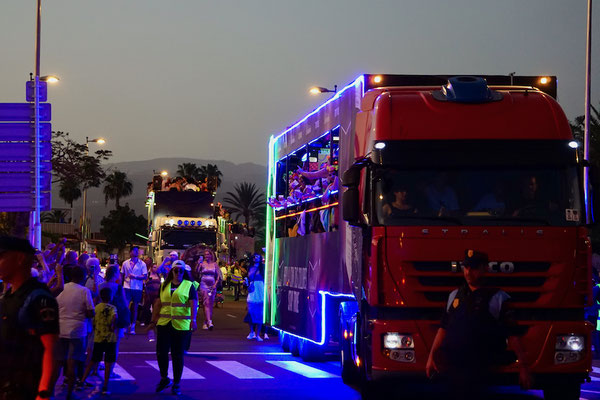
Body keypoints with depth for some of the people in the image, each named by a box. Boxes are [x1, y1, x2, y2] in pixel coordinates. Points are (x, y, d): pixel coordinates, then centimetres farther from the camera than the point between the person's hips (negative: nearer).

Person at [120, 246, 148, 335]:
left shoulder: (142, 264, 2)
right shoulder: (125, 263, 7)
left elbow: (145, 277, -3)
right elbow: (122, 275, 12)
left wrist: (135, 276, -17)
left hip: (137, 288, 0)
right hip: (127, 287, 0)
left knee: (135, 308, 6)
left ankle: (132, 327, 14)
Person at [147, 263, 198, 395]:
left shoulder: (188, 285, 2)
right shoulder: (164, 285, 13)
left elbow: (193, 303, -7)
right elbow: (158, 304, 15)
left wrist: (193, 320, -20)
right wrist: (153, 321, 10)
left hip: (181, 325, -3)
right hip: (164, 323, 3)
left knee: (177, 355, 2)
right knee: (161, 352, -4)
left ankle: (176, 384, 13)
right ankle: (164, 379, 16)